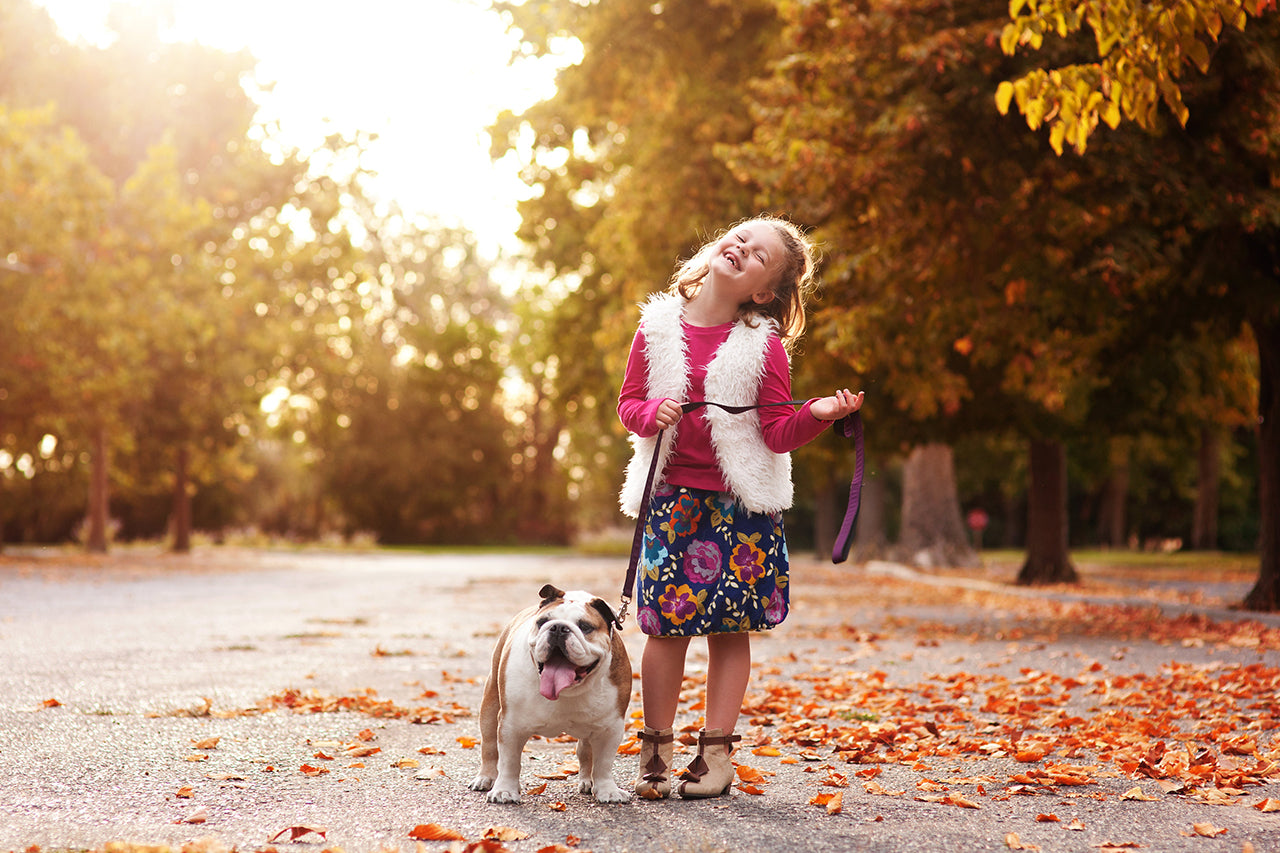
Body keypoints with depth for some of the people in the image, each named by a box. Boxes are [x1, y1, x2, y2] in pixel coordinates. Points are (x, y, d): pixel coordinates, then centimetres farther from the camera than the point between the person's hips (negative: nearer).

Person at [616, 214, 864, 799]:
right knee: (667, 625, 1)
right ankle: (655, 752, 14)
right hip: (673, 496, 1)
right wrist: (650, 414, -14)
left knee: (730, 628, 3)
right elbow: (628, 402, 8)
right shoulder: (659, 327, 0)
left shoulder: (764, 345, -5)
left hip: (741, 503, -1)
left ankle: (716, 753, 13)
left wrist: (817, 414, -22)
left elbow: (777, 434, -4)